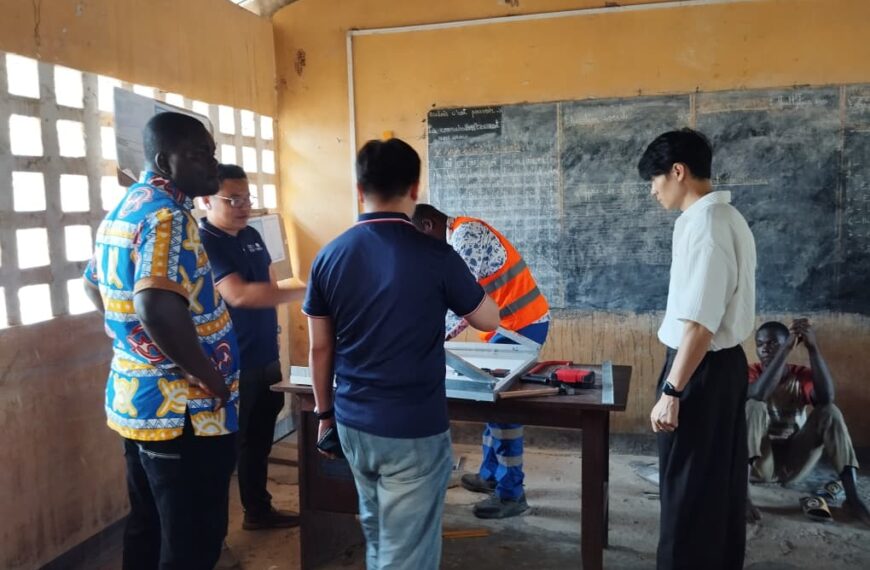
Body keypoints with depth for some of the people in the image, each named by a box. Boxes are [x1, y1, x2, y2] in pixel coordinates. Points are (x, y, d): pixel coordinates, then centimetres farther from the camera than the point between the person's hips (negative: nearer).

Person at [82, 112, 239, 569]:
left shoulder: (124, 209, 11)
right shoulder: (168, 214, -20)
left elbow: (93, 283, 27)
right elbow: (157, 308, -35)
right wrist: (213, 381, -23)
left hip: (134, 400, 10)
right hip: (181, 412, -10)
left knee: (147, 529, 22)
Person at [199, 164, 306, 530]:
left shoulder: (252, 236, 9)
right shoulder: (203, 243, -17)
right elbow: (239, 295, -30)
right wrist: (306, 292, -32)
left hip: (265, 358, 8)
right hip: (230, 367, -8)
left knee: (258, 442, 19)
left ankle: (259, 510, 34)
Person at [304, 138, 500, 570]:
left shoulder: (329, 256, -3)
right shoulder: (434, 256, -15)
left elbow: (320, 348, 4)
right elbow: (489, 320, 1)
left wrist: (325, 412, 17)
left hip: (353, 423, 5)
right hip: (414, 430, -5)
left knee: (377, 535, 26)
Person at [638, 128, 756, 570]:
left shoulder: (703, 224, -20)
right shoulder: (728, 218, 11)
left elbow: (699, 323, -25)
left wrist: (671, 391, -22)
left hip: (701, 370, -10)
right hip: (727, 364, 10)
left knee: (687, 491, 3)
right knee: (721, 484, 20)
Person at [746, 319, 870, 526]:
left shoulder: (802, 375, 0)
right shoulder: (751, 372, -7)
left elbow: (826, 397, -25)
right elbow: (757, 395, -33)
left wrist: (813, 346, -35)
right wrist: (786, 349, -37)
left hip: (794, 462, 3)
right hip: (761, 462, -2)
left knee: (829, 411, -18)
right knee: (753, 406, -30)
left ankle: (853, 497, -25)